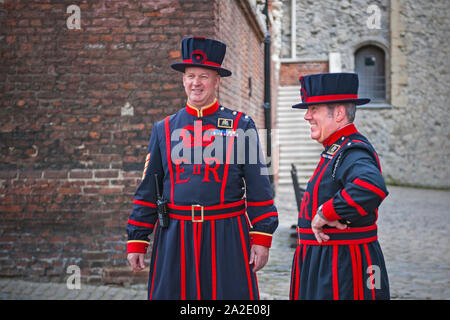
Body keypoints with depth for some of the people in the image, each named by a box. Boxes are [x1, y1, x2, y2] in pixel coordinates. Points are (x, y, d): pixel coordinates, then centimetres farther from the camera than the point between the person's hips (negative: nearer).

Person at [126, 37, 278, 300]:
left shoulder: (241, 126, 4)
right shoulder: (164, 129, 9)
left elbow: (259, 189, 3)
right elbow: (147, 191, 10)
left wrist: (262, 239, -4)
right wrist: (137, 241, 6)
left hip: (227, 237, -1)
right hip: (174, 239, 2)